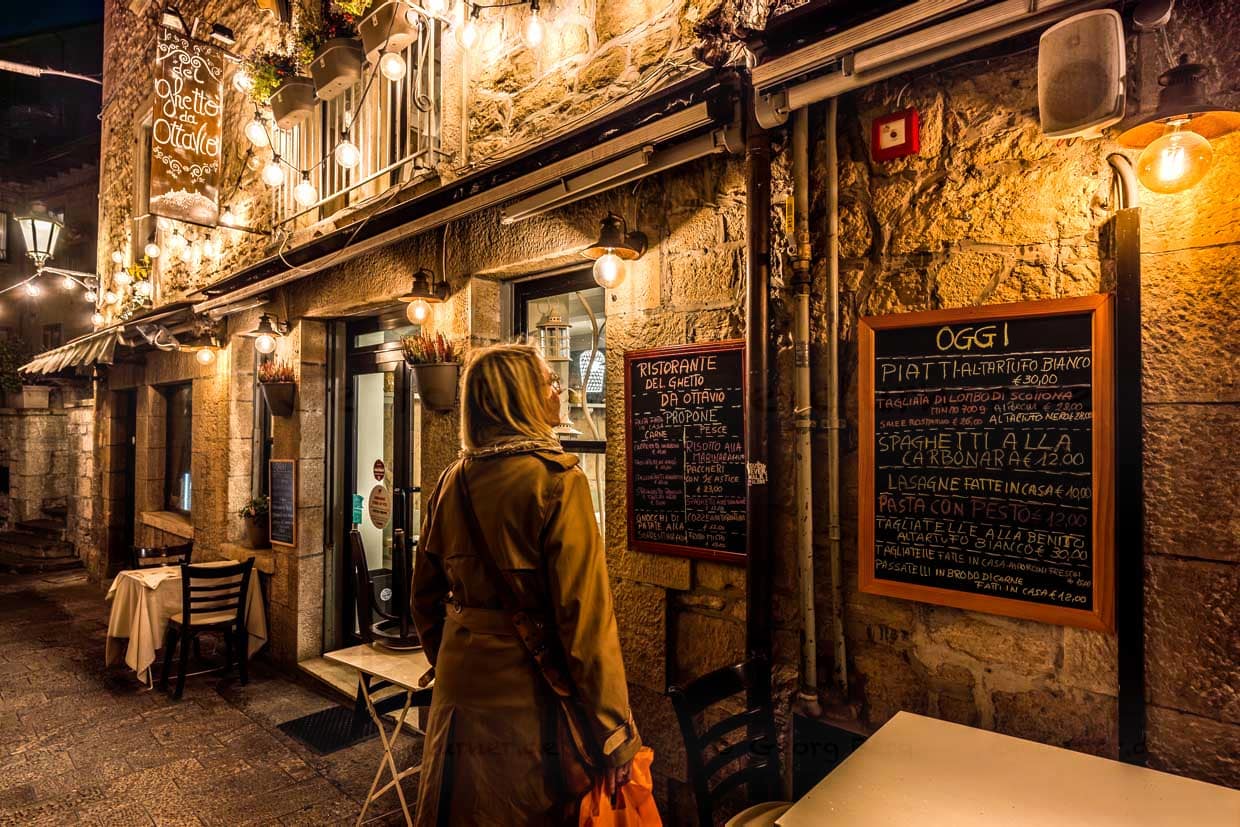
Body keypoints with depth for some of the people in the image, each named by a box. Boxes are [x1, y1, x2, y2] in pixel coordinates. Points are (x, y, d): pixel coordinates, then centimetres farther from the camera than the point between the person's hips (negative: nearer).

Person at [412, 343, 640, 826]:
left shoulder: (452, 481, 2)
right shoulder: (556, 480, -18)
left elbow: (425, 596, 11)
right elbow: (586, 615, -20)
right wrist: (614, 735, -13)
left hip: (459, 698, 6)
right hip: (528, 701, -6)